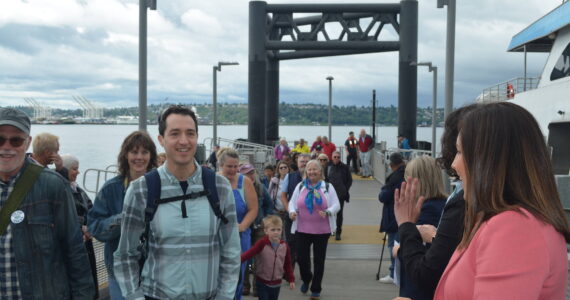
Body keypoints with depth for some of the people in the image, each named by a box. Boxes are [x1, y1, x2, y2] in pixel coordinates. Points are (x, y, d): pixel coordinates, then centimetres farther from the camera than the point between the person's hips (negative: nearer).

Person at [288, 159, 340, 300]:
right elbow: (292, 202, 9)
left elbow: (336, 205, -2)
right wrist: (292, 212, -12)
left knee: (319, 260, 4)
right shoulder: (300, 186, 7)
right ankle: (306, 279, 33)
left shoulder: (328, 187, 2)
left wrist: (327, 212, -21)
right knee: (301, 257, 0)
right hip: (302, 229, 1)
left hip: (322, 230, -1)